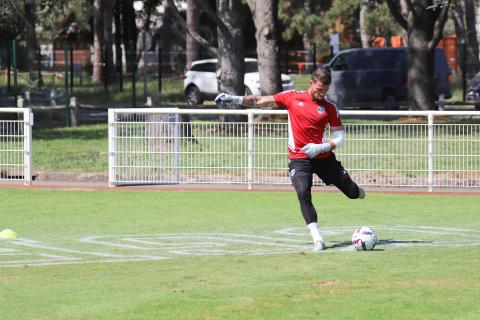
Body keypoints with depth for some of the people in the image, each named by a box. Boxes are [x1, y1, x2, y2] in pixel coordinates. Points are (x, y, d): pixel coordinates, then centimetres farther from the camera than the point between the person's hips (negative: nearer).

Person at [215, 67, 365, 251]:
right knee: (303, 193, -24)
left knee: (353, 193, 10)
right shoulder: (293, 97, 1)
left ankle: (358, 193, 50)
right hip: (298, 158, -1)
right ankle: (317, 239, -23)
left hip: (323, 157, 1)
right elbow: (260, 101, 3)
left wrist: (321, 147, -17)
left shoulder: (330, 108, -1)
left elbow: (339, 138, -1)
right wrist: (234, 99, -5)